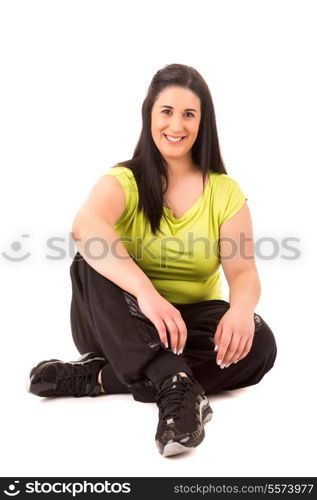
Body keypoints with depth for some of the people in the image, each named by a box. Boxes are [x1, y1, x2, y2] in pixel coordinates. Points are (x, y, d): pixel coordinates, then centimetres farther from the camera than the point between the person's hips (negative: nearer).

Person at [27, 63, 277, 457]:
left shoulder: (225, 192, 1)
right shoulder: (124, 181, -6)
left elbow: (243, 270, -10)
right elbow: (85, 226, -30)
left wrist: (242, 308, -36)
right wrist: (145, 290, -47)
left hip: (194, 322, 2)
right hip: (125, 326, -1)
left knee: (257, 343, -28)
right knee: (91, 263, -29)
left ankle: (97, 378, -26)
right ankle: (176, 385, -43)